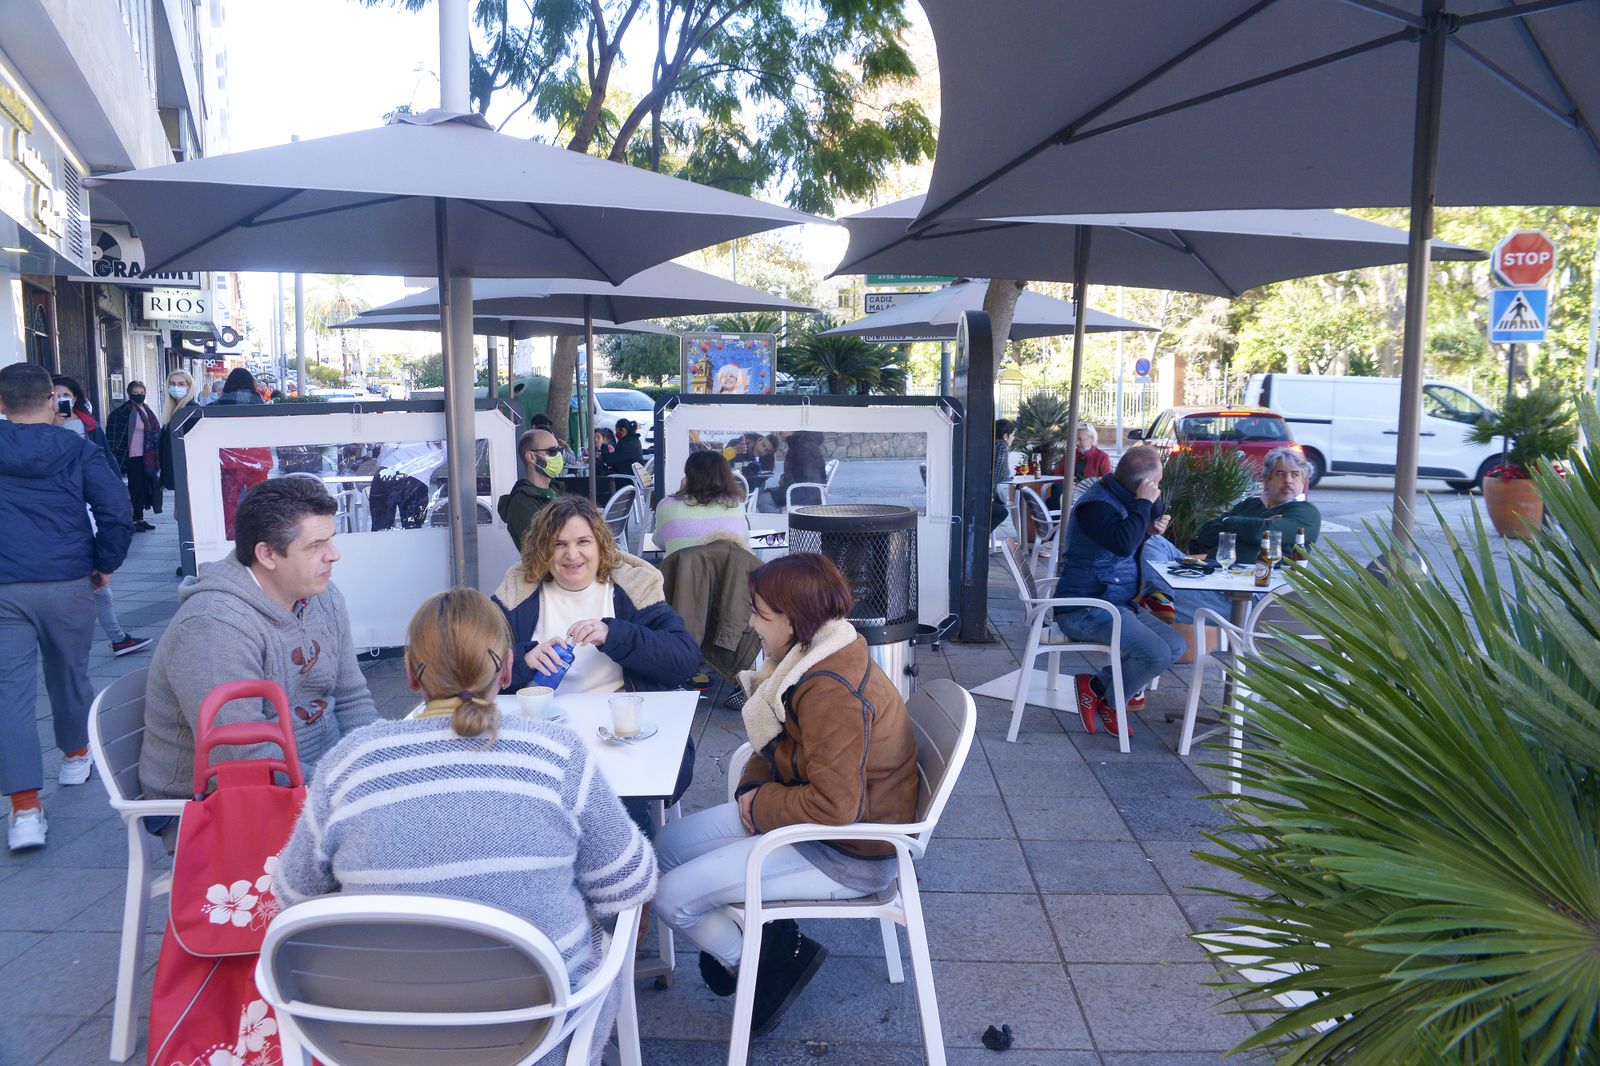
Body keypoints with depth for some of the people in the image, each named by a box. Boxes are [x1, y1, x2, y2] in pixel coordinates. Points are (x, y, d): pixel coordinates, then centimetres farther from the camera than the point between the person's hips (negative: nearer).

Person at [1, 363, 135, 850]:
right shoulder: (79, 451, -1)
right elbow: (117, 513, -10)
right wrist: (105, 564, 3)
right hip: (68, 585, 0)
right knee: (69, 674, 19)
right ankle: (76, 755, 42)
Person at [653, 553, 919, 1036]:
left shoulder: (833, 692, -31)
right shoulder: (812, 657, 0)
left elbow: (835, 807, -32)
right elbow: (779, 744, 15)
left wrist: (761, 806, -16)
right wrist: (753, 790, -2)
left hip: (849, 855, -10)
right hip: (813, 816, 10)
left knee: (671, 898, -11)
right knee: (668, 846, 9)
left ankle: (754, 964, 14)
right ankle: (768, 940, 13)